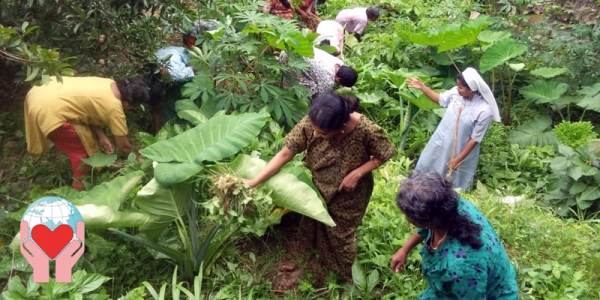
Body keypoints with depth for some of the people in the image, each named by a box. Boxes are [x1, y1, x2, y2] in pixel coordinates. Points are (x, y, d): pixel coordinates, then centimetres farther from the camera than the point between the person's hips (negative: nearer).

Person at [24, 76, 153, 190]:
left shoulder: (109, 83, 10)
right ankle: (80, 187, 24)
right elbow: (124, 147, -3)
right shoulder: (114, 107, -12)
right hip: (48, 109, -10)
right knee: (83, 150, 6)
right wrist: (138, 159, 15)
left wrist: (102, 136, 7)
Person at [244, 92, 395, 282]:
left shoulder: (366, 130, -37)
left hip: (348, 195, -2)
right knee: (313, 227, 26)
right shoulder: (310, 124, -31)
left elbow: (383, 155, -17)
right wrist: (253, 182, -24)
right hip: (317, 188, 3)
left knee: (340, 234, 19)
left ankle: (345, 276, 49)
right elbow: (285, 154, -22)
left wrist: (357, 174, -29)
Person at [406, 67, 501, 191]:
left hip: (460, 150, -5)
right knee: (426, 166, 27)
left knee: (453, 184, 18)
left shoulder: (484, 111, -30)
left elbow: (475, 139, -21)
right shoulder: (456, 92, -16)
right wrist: (422, 87, -1)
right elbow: (440, 99, 7)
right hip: (440, 142, 5)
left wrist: (459, 159, -18)